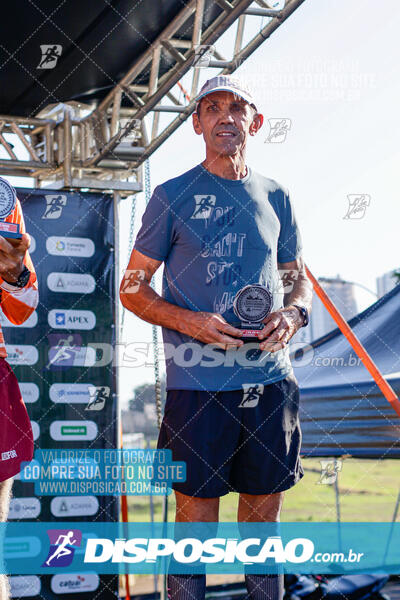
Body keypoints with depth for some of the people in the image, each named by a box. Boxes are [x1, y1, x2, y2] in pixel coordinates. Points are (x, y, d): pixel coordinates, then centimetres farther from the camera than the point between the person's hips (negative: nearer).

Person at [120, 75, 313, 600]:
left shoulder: (276, 198, 12)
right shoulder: (173, 196, 2)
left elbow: (298, 275, 21)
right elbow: (132, 287, 3)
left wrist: (293, 312, -2)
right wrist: (190, 322, -14)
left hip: (271, 383, 4)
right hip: (198, 385, -3)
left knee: (264, 516, 12)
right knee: (196, 521, 2)